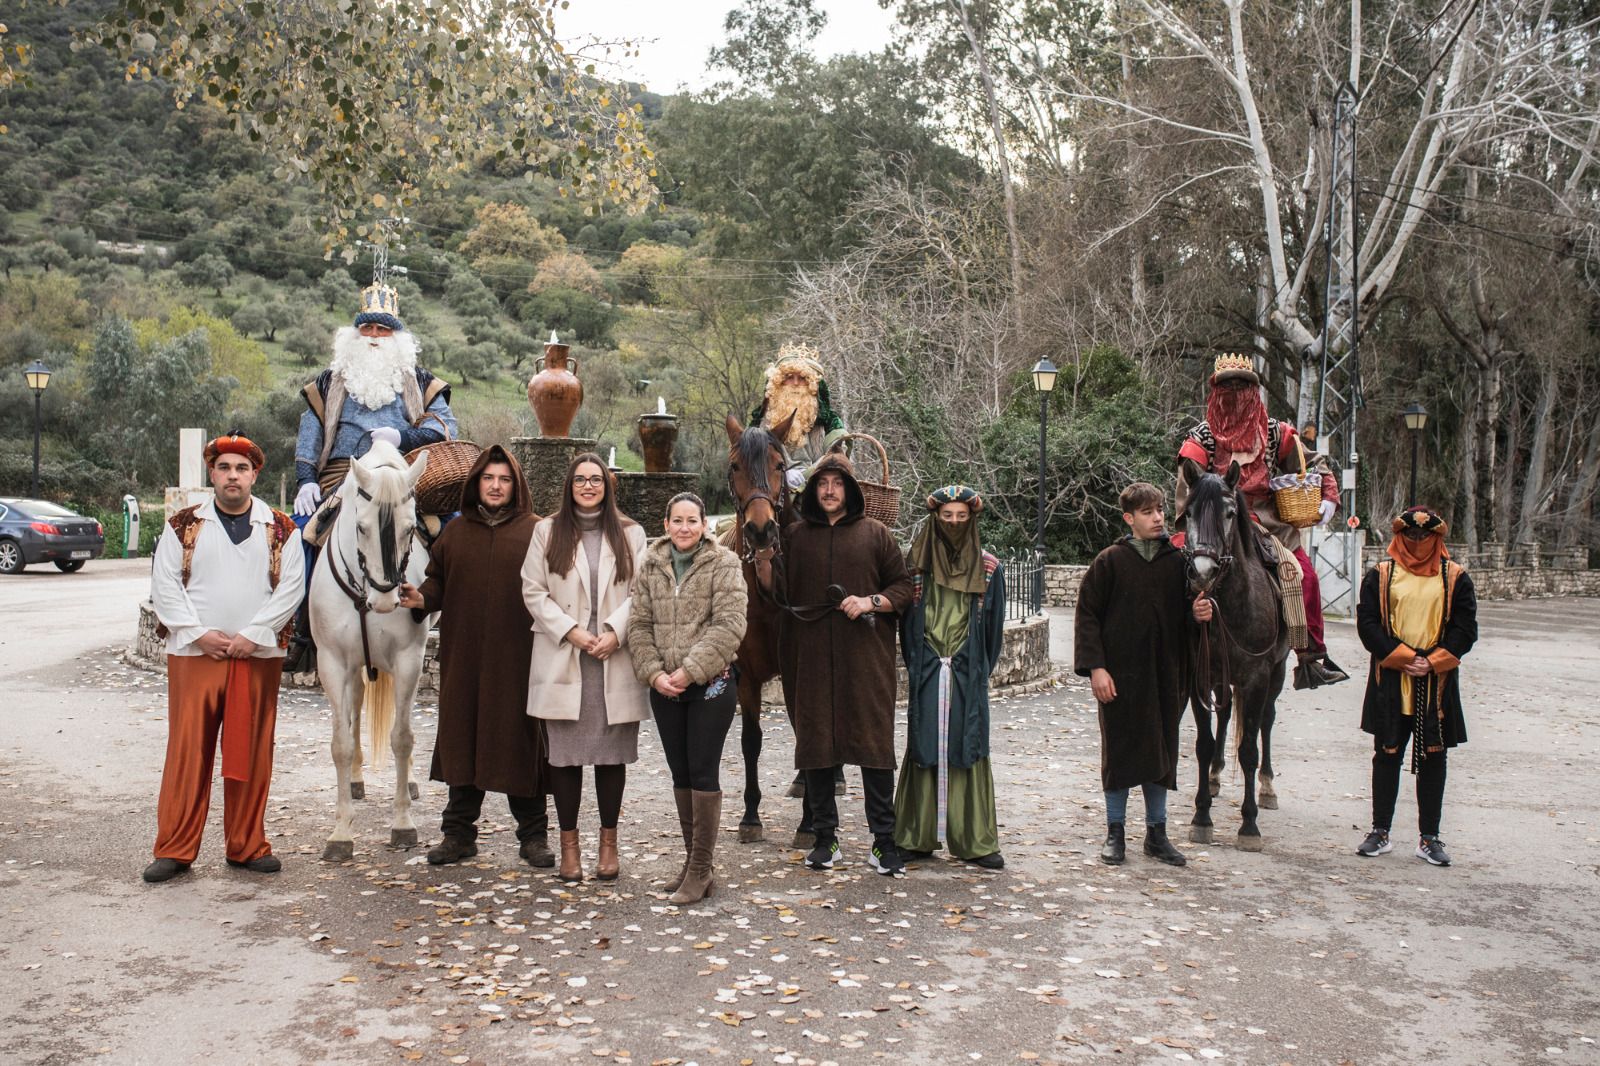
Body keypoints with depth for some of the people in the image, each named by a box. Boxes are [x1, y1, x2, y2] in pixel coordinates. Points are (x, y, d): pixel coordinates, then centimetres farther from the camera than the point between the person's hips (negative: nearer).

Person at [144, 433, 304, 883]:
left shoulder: (281, 530, 6)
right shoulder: (183, 525, 7)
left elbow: (290, 588, -1)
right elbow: (164, 584, 2)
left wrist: (253, 634, -11)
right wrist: (199, 633, -10)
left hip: (258, 656, 0)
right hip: (194, 655, 0)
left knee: (251, 754, 4)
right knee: (188, 751, 1)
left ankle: (247, 846, 15)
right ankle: (174, 849, 9)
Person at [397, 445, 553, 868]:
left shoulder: (537, 532, 2)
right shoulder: (455, 533, 13)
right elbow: (438, 581, 14)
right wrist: (421, 598, -7)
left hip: (518, 658, -3)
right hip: (464, 657, 3)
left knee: (520, 740, 2)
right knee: (462, 738, 8)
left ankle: (533, 836, 13)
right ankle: (458, 833, 20)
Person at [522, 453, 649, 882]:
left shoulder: (630, 534, 8)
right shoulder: (548, 531, 8)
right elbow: (533, 590, 2)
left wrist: (615, 631, -12)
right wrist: (569, 630, -9)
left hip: (615, 662, 0)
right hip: (562, 661, 0)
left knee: (612, 754, 5)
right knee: (565, 754, 3)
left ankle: (608, 841, 17)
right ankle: (568, 844, 14)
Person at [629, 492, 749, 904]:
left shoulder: (724, 564, -4)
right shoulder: (651, 566, 8)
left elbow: (729, 625, -13)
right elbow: (639, 624, 6)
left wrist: (689, 671, -17)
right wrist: (654, 673, -8)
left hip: (711, 684, -5)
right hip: (664, 687, 5)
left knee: (703, 773, -4)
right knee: (680, 774, 11)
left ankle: (701, 870, 2)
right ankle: (693, 861, 22)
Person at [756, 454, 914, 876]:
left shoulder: (876, 534, 8)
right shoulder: (794, 535, 11)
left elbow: (905, 588, 7)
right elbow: (778, 593, 6)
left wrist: (872, 601, -10)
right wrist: (762, 559, -10)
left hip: (865, 656, -1)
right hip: (810, 658, 2)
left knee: (874, 744, -3)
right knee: (815, 744, 5)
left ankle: (884, 841, 5)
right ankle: (825, 838, 16)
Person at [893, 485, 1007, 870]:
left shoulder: (988, 568, 3)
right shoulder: (918, 563, 4)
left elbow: (994, 625, 7)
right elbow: (906, 619, 8)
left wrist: (979, 672, 6)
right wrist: (915, 665, 4)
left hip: (968, 676, 0)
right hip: (927, 675, 1)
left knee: (968, 751, 0)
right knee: (924, 750, 3)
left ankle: (974, 840, 7)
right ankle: (917, 836, 9)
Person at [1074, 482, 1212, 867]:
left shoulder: (1177, 561, 6)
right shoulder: (1110, 561, -4)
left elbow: (1182, 615, 15)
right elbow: (1087, 615, -6)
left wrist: (1198, 614, -9)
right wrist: (1095, 667, -13)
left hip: (1165, 676, 4)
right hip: (1120, 674, -3)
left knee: (1162, 751, 10)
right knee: (1119, 749, 4)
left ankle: (1156, 832, 23)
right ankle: (1115, 832, 17)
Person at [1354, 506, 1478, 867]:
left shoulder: (1456, 578, 6)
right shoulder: (1380, 575, 4)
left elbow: (1465, 629, 0)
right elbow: (1367, 624, -3)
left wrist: (1432, 662, -13)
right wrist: (1403, 657, -14)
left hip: (1438, 683, 1)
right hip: (1390, 682, -1)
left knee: (1433, 757, 5)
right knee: (1387, 755, 5)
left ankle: (1429, 837, 13)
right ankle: (1380, 832, 14)